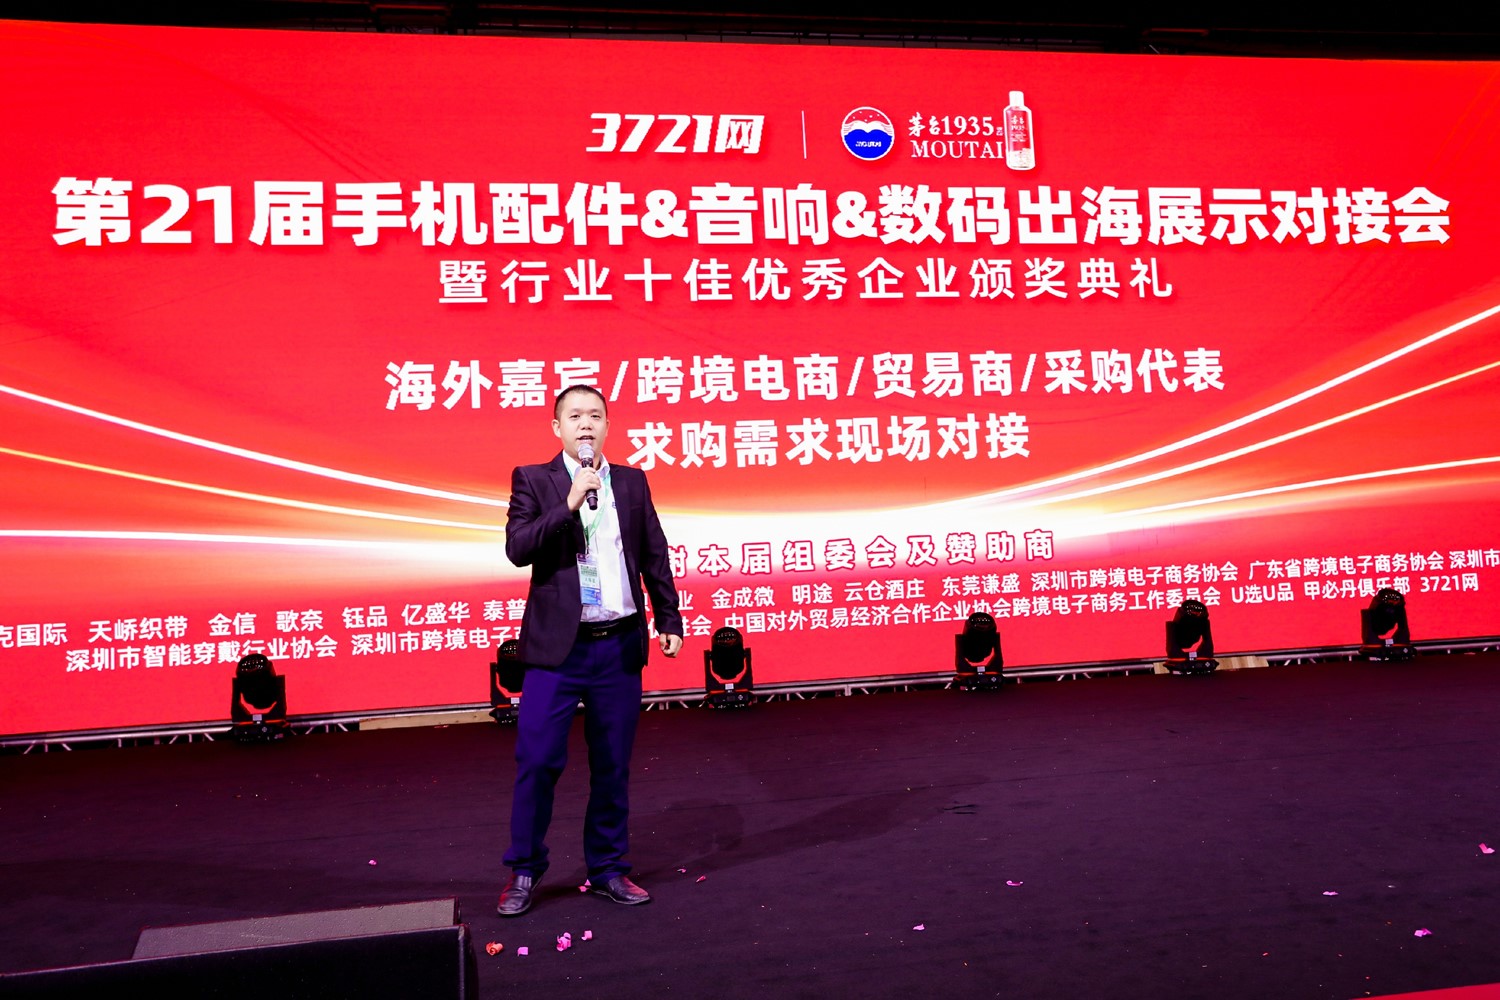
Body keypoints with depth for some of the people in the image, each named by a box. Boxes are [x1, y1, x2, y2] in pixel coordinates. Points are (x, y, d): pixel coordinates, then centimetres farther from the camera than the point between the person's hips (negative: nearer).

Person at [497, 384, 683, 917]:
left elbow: (655, 555, 12)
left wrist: (669, 619, 9)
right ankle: (524, 872, 15)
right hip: (558, 647, -3)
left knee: (613, 765, 10)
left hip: (621, 645, 3)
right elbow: (517, 548, -12)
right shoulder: (533, 480, 1)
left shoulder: (632, 482, 10)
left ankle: (608, 868, 25)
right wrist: (568, 503, -20)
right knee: (537, 760, -2)